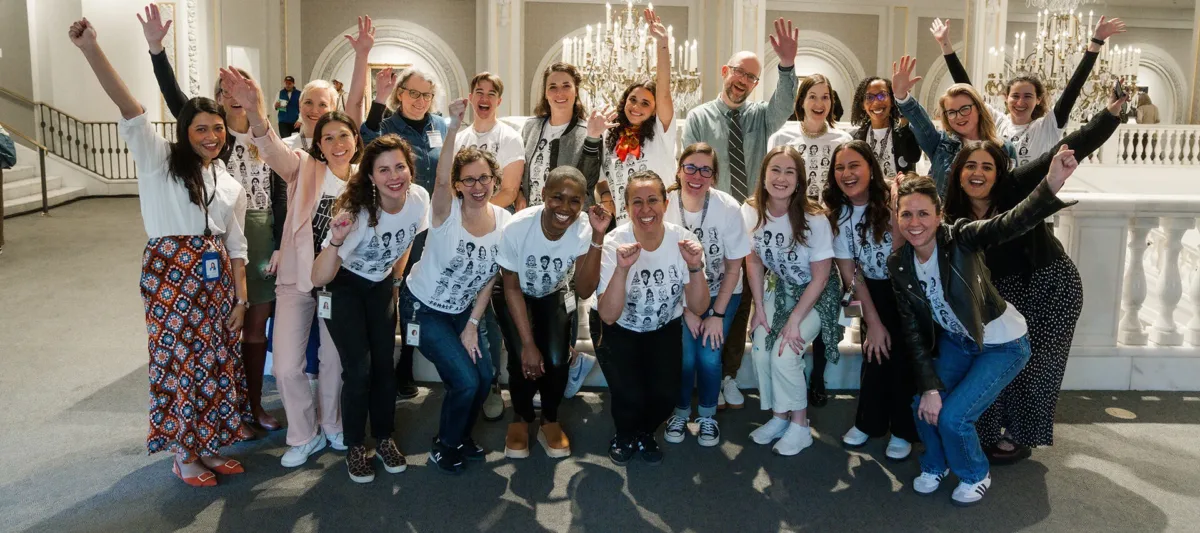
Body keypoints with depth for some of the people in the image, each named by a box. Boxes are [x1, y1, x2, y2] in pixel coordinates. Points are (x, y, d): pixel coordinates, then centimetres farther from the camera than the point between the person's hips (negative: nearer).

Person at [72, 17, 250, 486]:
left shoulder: (230, 185, 12)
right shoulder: (159, 159, -1)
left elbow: (236, 246, 12)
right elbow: (129, 108, -15)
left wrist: (240, 299, 7)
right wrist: (90, 47, -27)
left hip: (214, 276, 5)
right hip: (171, 273, -5)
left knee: (215, 360, 10)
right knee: (179, 360, 2)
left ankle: (208, 446, 26)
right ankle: (183, 456, 17)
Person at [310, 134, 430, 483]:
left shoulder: (419, 199, -22)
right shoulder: (358, 212, -35)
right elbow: (318, 279, -38)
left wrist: (395, 278, 9)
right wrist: (336, 242, -54)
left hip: (381, 285, 4)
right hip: (344, 286, -4)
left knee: (384, 365, 4)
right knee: (359, 368, -9)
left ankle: (384, 439, 22)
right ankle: (355, 447, 10)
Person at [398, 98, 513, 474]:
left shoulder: (504, 221, -9)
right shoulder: (447, 211, -22)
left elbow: (489, 279, -2)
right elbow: (440, 180, -45)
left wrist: (472, 326, -5)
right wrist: (454, 126, -57)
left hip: (463, 309, 5)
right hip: (424, 307, -5)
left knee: (484, 376, -1)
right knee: (465, 381, -13)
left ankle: (461, 437, 29)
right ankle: (444, 447, 15)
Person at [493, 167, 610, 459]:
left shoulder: (584, 231, -26)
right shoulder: (517, 227, -31)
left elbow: (584, 291, -30)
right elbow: (512, 288, -19)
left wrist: (597, 239, -39)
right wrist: (528, 343, -21)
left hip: (554, 295, 2)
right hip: (515, 296, -2)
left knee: (557, 361, -18)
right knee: (523, 361, -21)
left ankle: (550, 421, 12)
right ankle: (521, 419, 10)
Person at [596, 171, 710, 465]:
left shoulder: (682, 240, -15)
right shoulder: (614, 243, -20)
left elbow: (698, 308, -14)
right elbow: (608, 316, -26)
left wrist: (695, 267, -31)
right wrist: (622, 269, -40)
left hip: (665, 330, 2)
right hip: (621, 331, -2)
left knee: (666, 394, -18)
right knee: (630, 396, -22)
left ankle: (645, 433, 18)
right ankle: (624, 435, 16)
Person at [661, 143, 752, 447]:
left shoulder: (728, 208, -21)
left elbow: (734, 266, -9)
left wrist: (718, 314, -11)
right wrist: (687, 311, -9)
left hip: (721, 293, 0)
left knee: (709, 354, -14)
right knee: (684, 354, -14)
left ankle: (707, 416, 13)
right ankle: (680, 413, 14)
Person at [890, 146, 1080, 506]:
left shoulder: (959, 240, -27)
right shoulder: (899, 265, -13)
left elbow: (1012, 223, -47)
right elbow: (913, 330, -8)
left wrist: (1051, 186, -66)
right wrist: (929, 386, -14)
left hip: (1003, 345, -5)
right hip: (956, 340, 5)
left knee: (952, 417, -13)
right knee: (923, 406, -5)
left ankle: (976, 476, 18)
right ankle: (936, 465, 28)